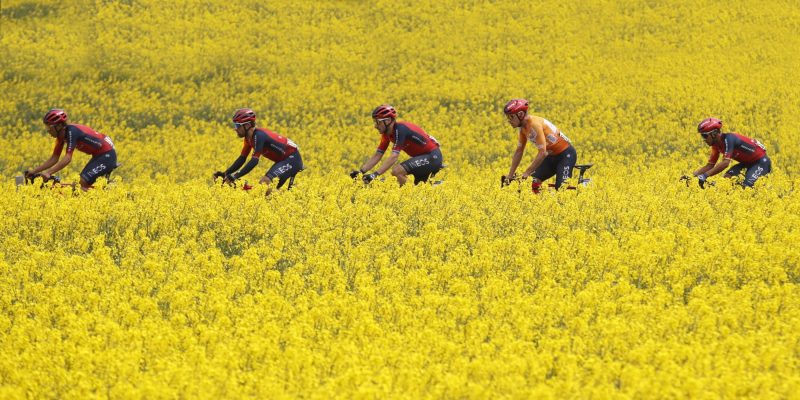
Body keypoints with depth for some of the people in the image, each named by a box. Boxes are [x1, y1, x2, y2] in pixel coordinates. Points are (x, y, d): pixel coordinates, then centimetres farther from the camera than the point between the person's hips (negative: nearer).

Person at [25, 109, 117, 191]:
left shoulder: (71, 131, -24)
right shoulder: (62, 135, 2)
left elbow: (68, 158, -32)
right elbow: (54, 158, 5)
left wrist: (48, 172, -37)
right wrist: (34, 171, -2)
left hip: (107, 154, -9)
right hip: (99, 155, 9)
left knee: (84, 182, -16)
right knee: (84, 185, 6)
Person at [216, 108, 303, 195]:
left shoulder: (258, 136, -25)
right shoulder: (249, 138, 3)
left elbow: (254, 161, -33)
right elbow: (242, 159, 8)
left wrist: (235, 177, -37)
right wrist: (225, 174, -2)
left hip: (292, 159, -10)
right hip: (283, 160, 10)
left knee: (264, 183, -23)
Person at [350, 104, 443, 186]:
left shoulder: (400, 130, -23)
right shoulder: (387, 133, 3)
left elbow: (394, 156, -32)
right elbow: (377, 155, 4)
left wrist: (375, 174, -38)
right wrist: (360, 172, -8)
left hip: (432, 157, -10)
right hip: (424, 156, 10)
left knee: (397, 171, -23)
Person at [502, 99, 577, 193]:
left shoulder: (535, 125, -27)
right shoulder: (523, 127, -1)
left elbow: (543, 153, -31)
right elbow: (519, 151, 8)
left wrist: (527, 173, -28)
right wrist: (510, 175, 5)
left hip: (566, 154, -8)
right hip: (552, 156, 8)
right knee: (533, 183, -5)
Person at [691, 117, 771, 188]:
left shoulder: (728, 139, -29)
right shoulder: (717, 145, -3)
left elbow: (725, 163, -40)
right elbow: (710, 165, 1)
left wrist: (705, 175, -45)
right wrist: (693, 175, -13)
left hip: (761, 161, -8)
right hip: (747, 162, 8)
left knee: (746, 186, -23)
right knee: (727, 178, -11)